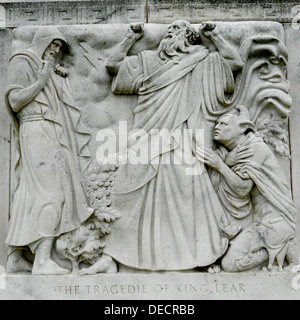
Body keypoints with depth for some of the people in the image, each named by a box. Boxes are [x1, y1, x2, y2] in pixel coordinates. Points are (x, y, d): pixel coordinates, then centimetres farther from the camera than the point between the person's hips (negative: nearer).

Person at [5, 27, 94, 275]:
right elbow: (15, 101, -10)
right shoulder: (22, 63, 1)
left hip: (52, 136, 8)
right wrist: (42, 80, -11)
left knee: (30, 195, 4)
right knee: (52, 192, -16)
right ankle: (42, 261, -17)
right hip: (38, 132, -8)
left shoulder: (53, 72, 25)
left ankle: (15, 258, 8)